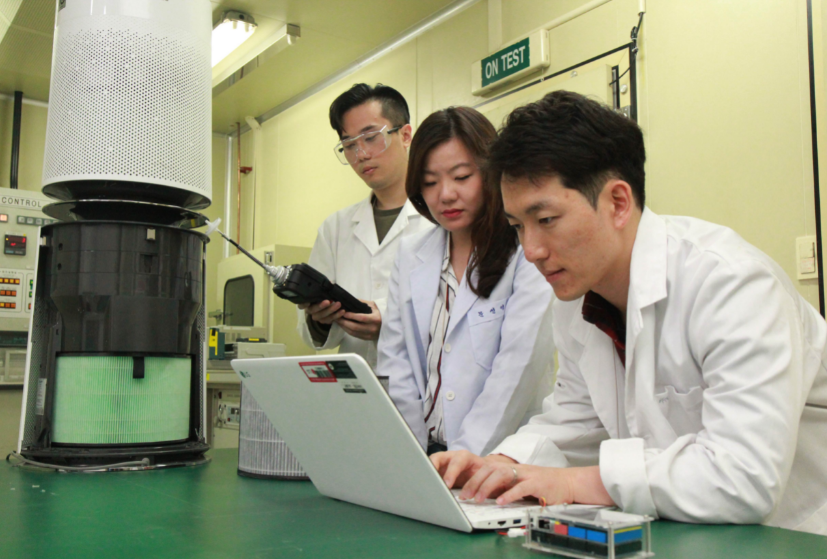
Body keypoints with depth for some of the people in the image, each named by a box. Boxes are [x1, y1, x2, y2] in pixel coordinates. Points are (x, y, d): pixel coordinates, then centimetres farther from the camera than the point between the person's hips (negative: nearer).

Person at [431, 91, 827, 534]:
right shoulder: (574, 300, 2)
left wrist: (575, 482, -23)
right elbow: (577, 418, 13)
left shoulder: (729, 282, -21)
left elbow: (746, 478, -28)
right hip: (669, 538, 6)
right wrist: (503, 464, -5)